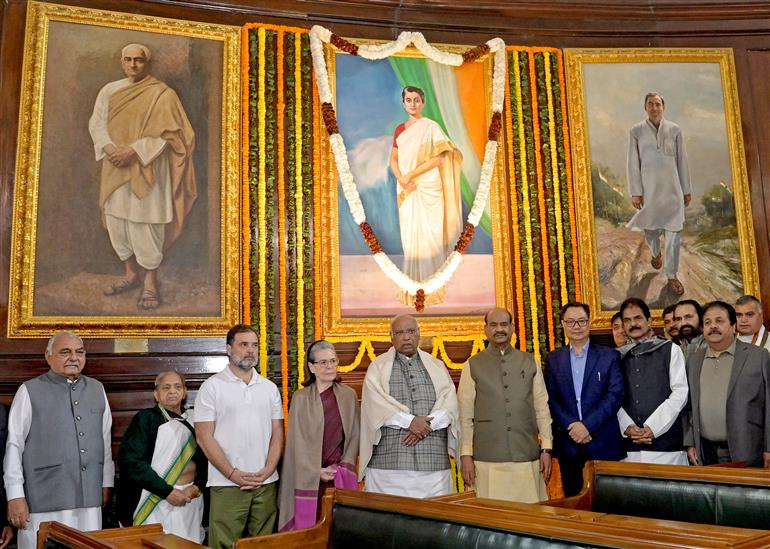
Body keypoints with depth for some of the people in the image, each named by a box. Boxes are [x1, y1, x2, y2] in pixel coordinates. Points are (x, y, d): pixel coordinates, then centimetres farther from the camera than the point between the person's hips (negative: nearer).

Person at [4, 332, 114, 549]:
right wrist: (15, 495, -5)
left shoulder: (97, 389, 12)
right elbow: (14, 445, -1)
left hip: (90, 500, 4)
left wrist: (107, 482, 14)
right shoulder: (30, 391, 0)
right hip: (44, 501, -3)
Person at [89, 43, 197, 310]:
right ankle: (131, 273, 25)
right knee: (116, 219, 9)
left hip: (146, 169, -5)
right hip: (115, 168, 5)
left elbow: (164, 133, -12)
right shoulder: (109, 90, 9)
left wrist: (133, 151, -20)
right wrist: (109, 147, -14)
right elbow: (96, 122, 6)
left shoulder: (161, 94, -6)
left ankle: (150, 281, 6)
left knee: (144, 223, -5)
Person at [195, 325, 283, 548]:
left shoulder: (270, 388, 11)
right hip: (227, 485, -3)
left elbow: (277, 433, 10)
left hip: (266, 483, 4)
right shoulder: (212, 387, -1)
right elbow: (204, 437, -5)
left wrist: (267, 470, -5)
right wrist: (232, 474, -11)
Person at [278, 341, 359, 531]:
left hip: (340, 477, 2)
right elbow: (298, 440, -3)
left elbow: (354, 435, 6)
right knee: (309, 524, -1)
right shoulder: (301, 398, -2)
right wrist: (317, 471, -9)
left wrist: (343, 467, -4)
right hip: (308, 477, -1)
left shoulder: (348, 395, 4)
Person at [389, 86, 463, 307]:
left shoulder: (431, 127, -2)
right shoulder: (400, 129, 13)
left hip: (428, 188, -5)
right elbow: (394, 159, 12)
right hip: (407, 190, 5)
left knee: (428, 235, -5)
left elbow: (437, 158, -10)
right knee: (410, 235, 5)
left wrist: (410, 174, -13)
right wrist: (401, 179, -8)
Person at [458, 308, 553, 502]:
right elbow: (465, 413, 3)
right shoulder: (473, 365, 5)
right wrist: (466, 454, -2)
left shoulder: (530, 362, 10)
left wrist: (546, 449, 4)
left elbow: (542, 407, 9)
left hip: (527, 457, 2)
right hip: (487, 460, -1)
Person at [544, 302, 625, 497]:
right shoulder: (553, 359, 9)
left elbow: (616, 394, -7)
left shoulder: (610, 356, 3)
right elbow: (551, 398, 3)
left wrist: (588, 425, -15)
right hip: (568, 445, 2)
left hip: (604, 445, -2)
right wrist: (571, 426, -12)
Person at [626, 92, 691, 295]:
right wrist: (635, 192, -7)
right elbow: (633, 163, -4)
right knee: (650, 228, 17)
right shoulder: (636, 131, -4)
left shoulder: (675, 130, -1)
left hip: (672, 189, 0)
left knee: (674, 233, -3)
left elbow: (682, 161, 3)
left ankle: (672, 276, 8)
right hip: (648, 189, 0)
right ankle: (656, 253, 49)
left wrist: (686, 189, 4)